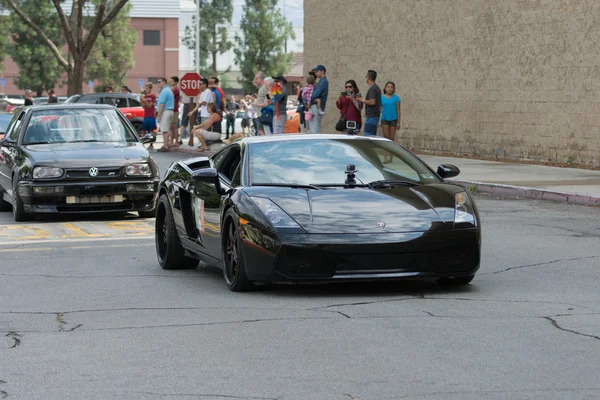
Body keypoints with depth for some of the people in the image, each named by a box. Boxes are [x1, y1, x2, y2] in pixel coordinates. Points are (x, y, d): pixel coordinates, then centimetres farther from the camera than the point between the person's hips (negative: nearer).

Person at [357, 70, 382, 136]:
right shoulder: (377, 88, 15)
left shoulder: (372, 89, -16)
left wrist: (362, 100, -12)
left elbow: (372, 102, -26)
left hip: (371, 117, -10)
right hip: (376, 115, 10)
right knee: (373, 135, 12)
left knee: (368, 136, -9)